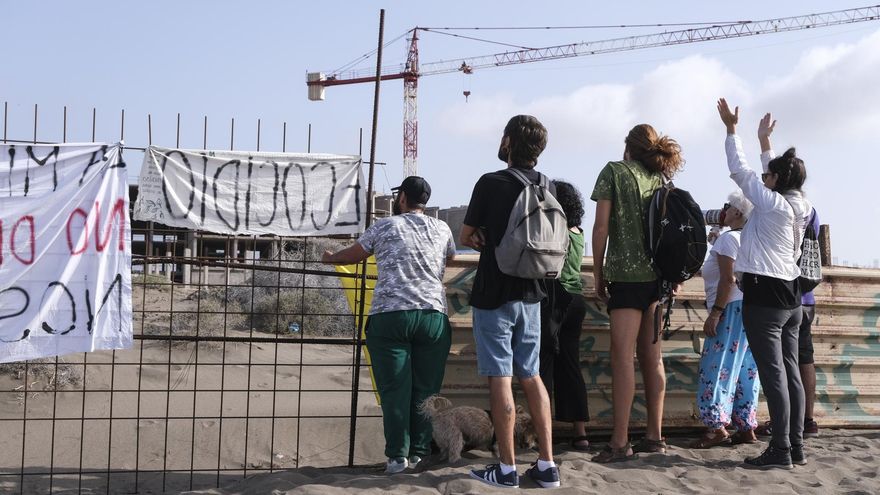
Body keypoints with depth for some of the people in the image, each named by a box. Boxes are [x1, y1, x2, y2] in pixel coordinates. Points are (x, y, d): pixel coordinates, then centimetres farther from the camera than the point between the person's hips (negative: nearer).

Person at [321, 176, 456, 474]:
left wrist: (329, 258, 40)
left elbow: (353, 255, 20)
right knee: (425, 388, 6)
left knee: (394, 388, 0)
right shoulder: (442, 230, 13)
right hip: (433, 316, 2)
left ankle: (397, 455, -2)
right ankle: (419, 452, 7)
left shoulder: (384, 227, 7)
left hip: (389, 316, -2)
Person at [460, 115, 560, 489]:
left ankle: (507, 469, 2)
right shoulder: (548, 187, 4)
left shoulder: (490, 183, -12)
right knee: (530, 376, 12)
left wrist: (489, 244, 8)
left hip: (494, 294, -5)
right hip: (531, 294, 5)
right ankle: (546, 465, 11)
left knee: (499, 378, -2)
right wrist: (503, 245, 8)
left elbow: (466, 237, -4)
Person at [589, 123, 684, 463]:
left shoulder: (614, 172, 0)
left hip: (626, 273, -6)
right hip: (659, 275, 6)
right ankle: (655, 436, 12)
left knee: (622, 356, -8)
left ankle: (620, 443, -11)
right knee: (652, 356, 10)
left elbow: (601, 227, -4)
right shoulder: (663, 178, 14)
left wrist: (598, 273, 1)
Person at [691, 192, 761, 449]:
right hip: (751, 309, 9)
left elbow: (728, 280, -17)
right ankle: (746, 427, 8)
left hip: (733, 309, -9)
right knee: (745, 370, 8)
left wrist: (714, 313, -18)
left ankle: (717, 426, -16)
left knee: (716, 368, -10)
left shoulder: (728, 238, -8)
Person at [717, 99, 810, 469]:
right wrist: (764, 141, 36)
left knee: (773, 373, -9)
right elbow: (775, 176, 26)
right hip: (790, 296, 9)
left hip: (764, 297, -9)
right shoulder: (797, 206, 9)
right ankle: (796, 446, 13)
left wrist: (731, 128, 4)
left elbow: (740, 170, -5)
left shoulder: (771, 203, -12)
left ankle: (781, 450, -9)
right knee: (790, 372, 9)